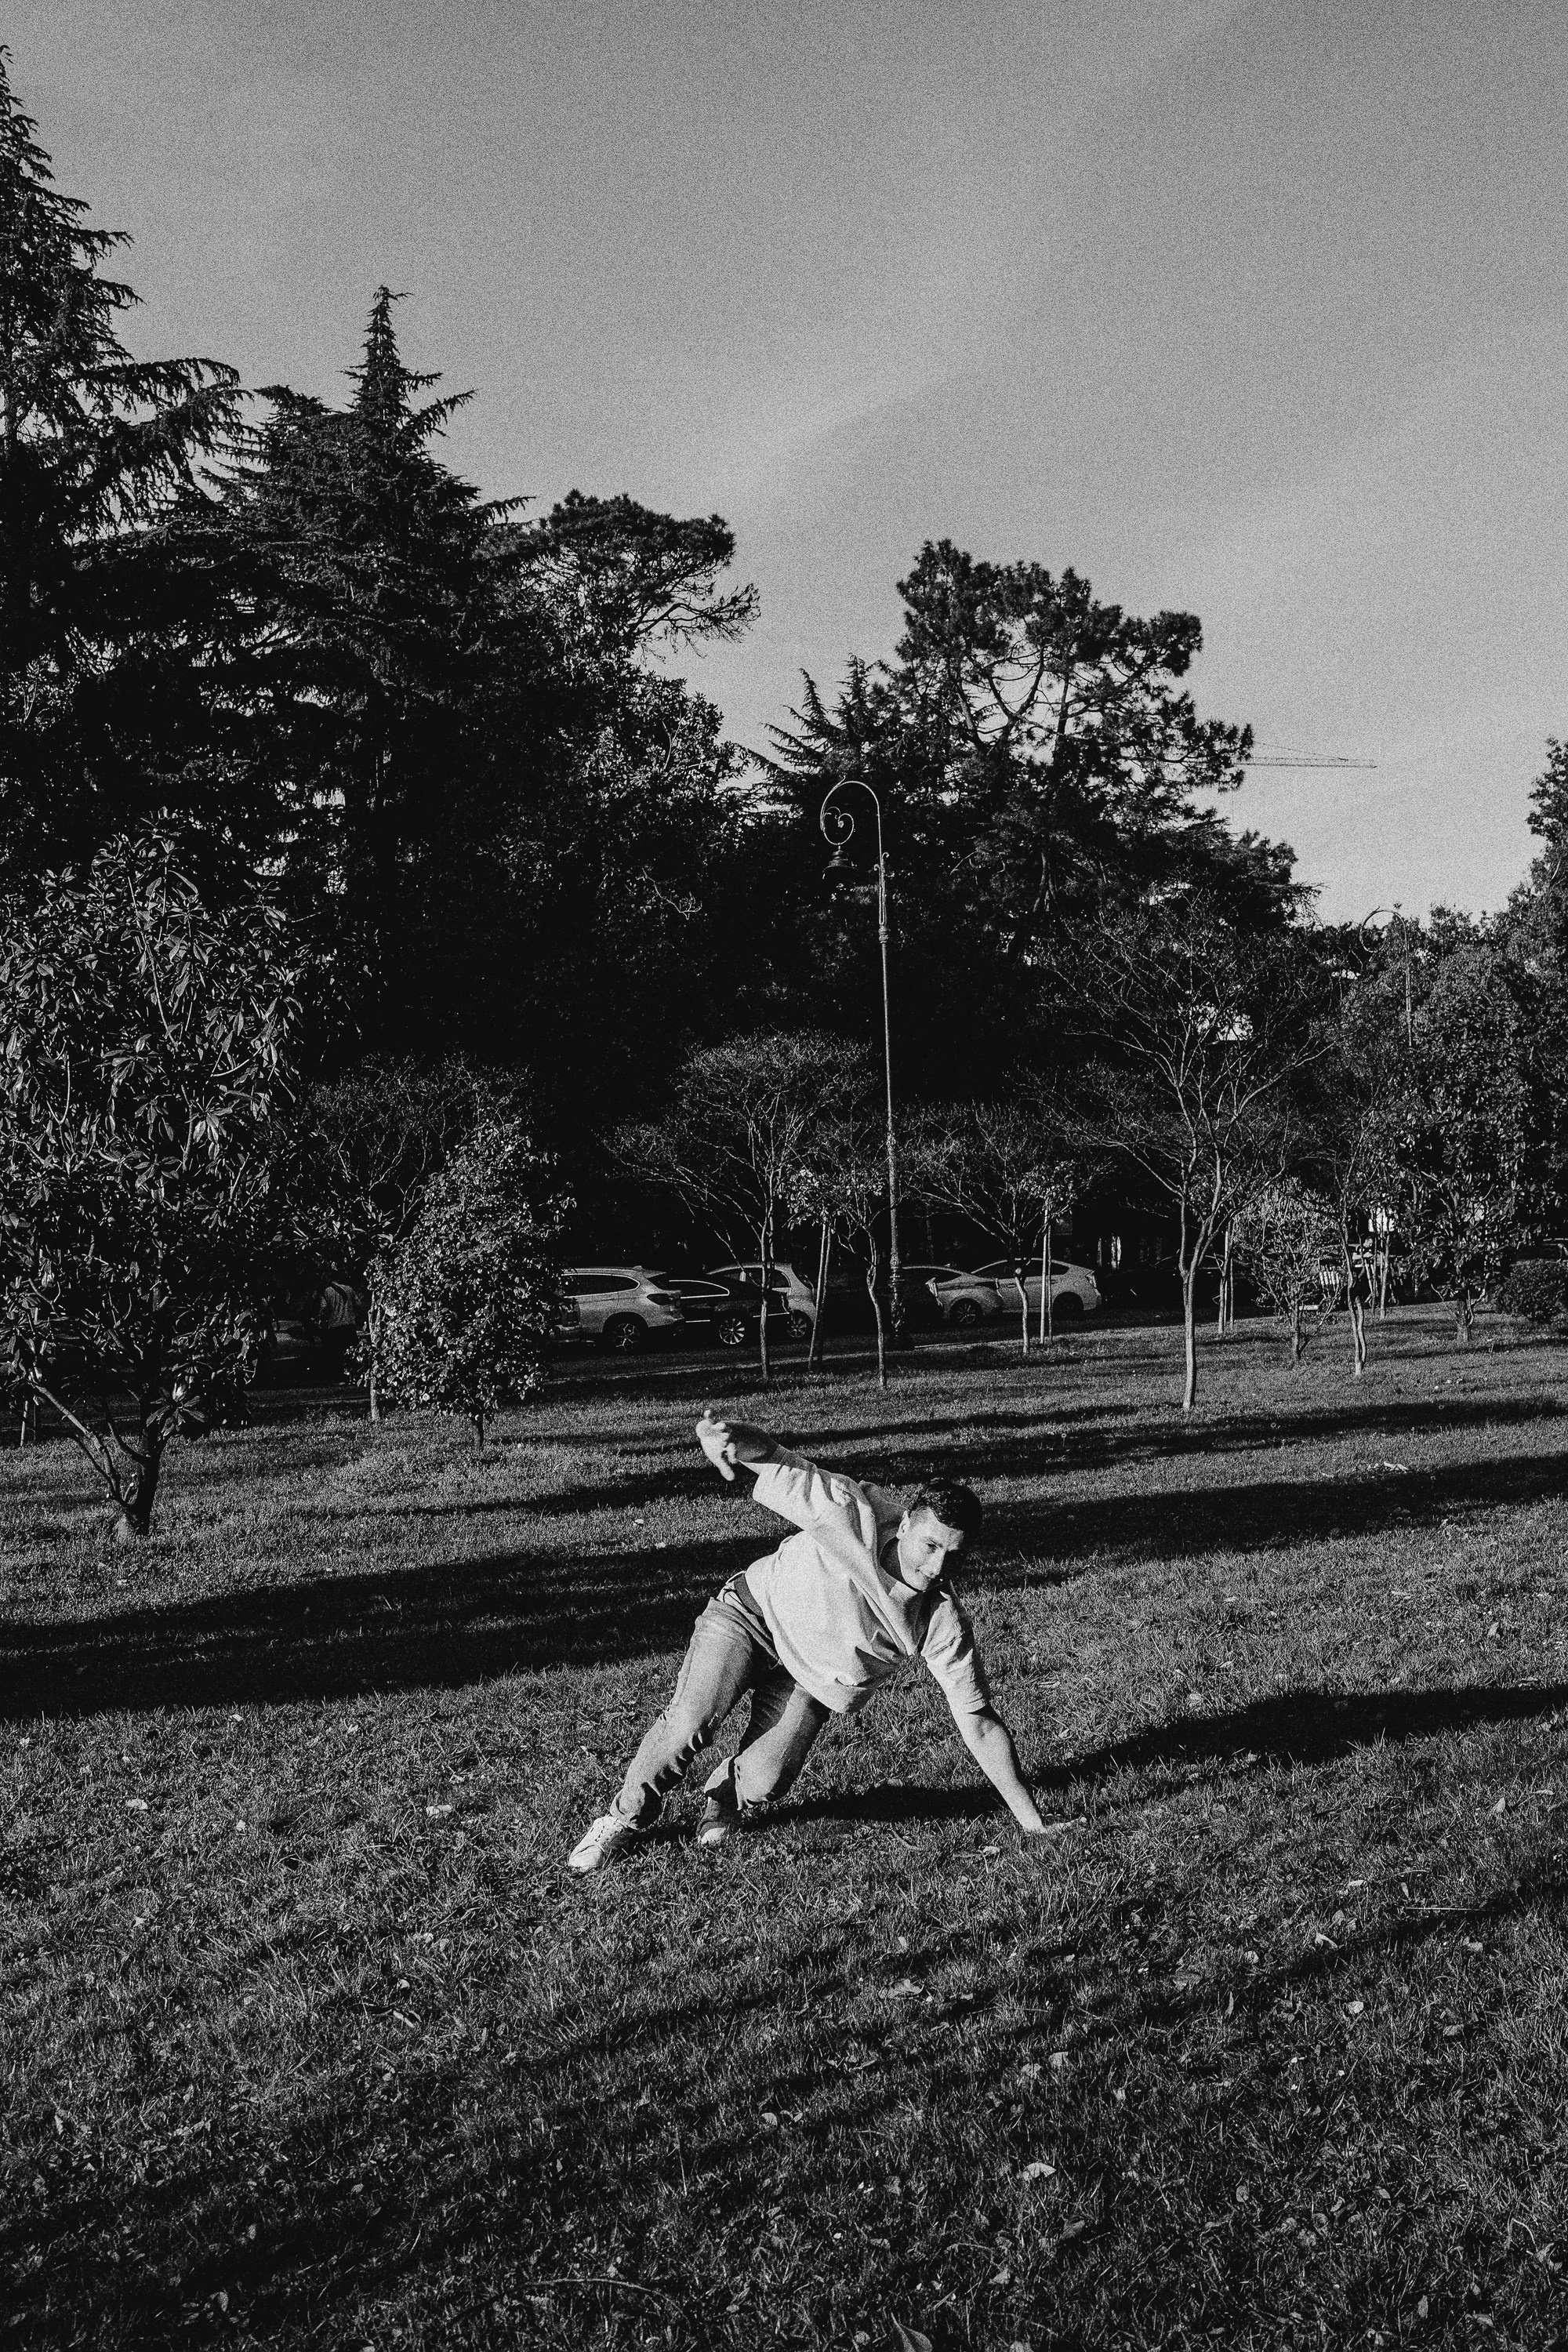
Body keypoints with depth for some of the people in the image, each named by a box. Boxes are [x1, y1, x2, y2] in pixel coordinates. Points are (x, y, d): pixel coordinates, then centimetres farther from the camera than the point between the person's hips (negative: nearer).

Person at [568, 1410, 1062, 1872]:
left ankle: (729, 1795, 21)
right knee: (691, 1722, -24)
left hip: (811, 1679, 2)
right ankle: (628, 1818, 5)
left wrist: (1033, 1824, -16)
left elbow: (979, 1724, -16)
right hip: (753, 1612, -2)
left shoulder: (943, 1622, -22)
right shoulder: (856, 1516, -30)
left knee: (763, 1782, -18)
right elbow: (771, 1457, -29)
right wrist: (726, 1435, -54)